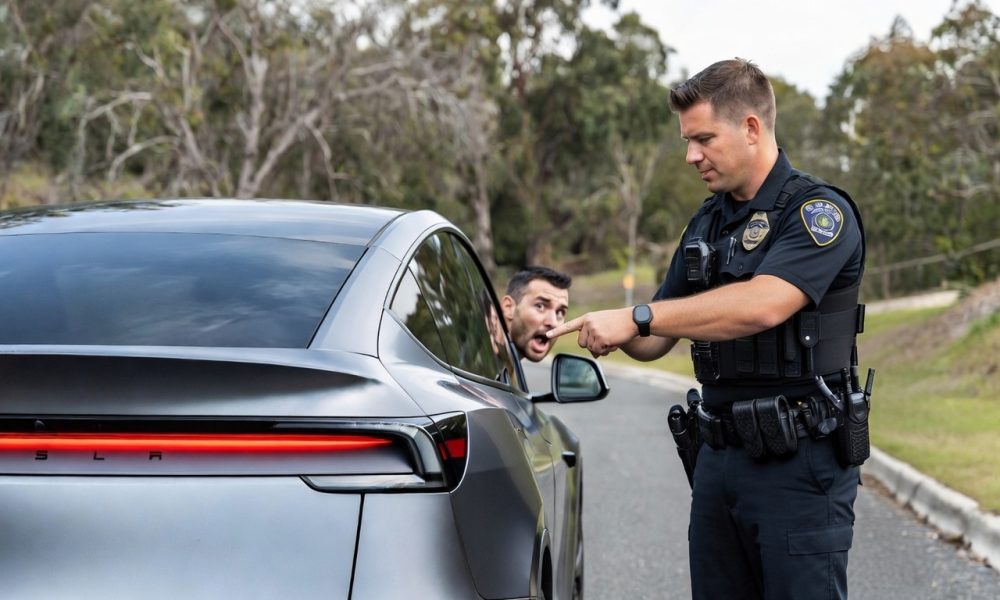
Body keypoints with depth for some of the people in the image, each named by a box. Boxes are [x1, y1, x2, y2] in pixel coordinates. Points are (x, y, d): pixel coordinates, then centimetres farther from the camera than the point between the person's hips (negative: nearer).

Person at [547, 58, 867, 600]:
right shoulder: (706, 224, 14)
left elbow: (763, 305, -27)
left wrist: (637, 317, -25)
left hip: (801, 463, -7)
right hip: (719, 455, 8)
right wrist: (614, 331, -7)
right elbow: (655, 342, 16)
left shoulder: (820, 211, -10)